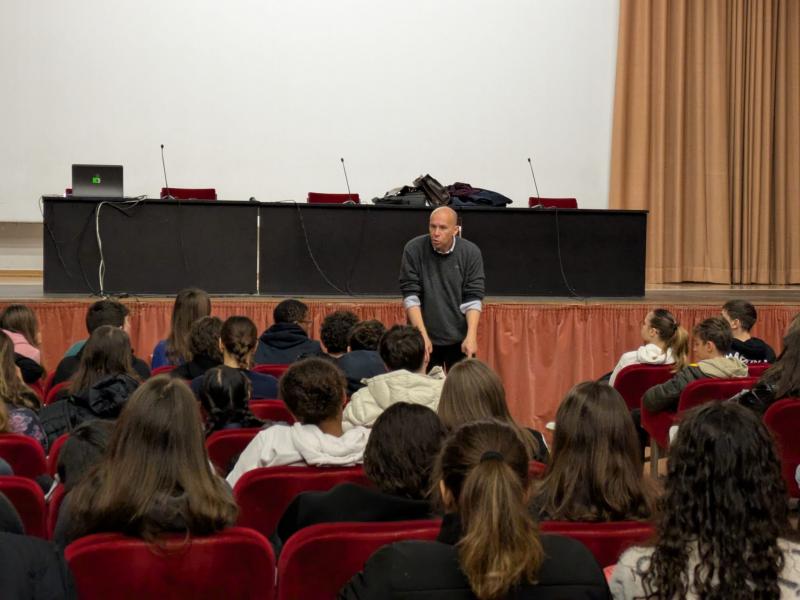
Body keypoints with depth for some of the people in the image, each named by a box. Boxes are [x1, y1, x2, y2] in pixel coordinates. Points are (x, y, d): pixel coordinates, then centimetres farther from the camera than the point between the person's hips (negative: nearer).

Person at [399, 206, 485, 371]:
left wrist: (471, 336, -16)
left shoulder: (471, 252, -6)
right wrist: (422, 335, -16)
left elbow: (473, 297, -5)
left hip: (459, 338, 1)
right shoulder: (413, 250, -9)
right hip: (425, 338, -1)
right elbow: (410, 295, -9)